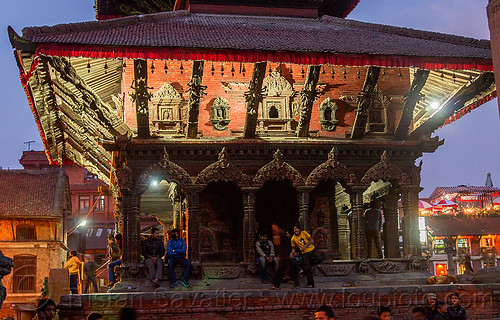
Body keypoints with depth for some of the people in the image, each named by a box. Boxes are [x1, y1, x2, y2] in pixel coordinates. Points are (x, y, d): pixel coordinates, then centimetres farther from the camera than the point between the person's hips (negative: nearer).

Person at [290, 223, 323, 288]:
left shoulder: (304, 233, -4)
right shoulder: (293, 239, -2)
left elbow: (312, 241, -4)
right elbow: (293, 248, 9)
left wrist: (305, 246, -17)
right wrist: (292, 253, -11)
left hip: (312, 250, 1)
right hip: (305, 253, -1)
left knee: (320, 259, -22)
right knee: (307, 269, -6)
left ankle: (310, 264, 5)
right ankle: (310, 284, 5)